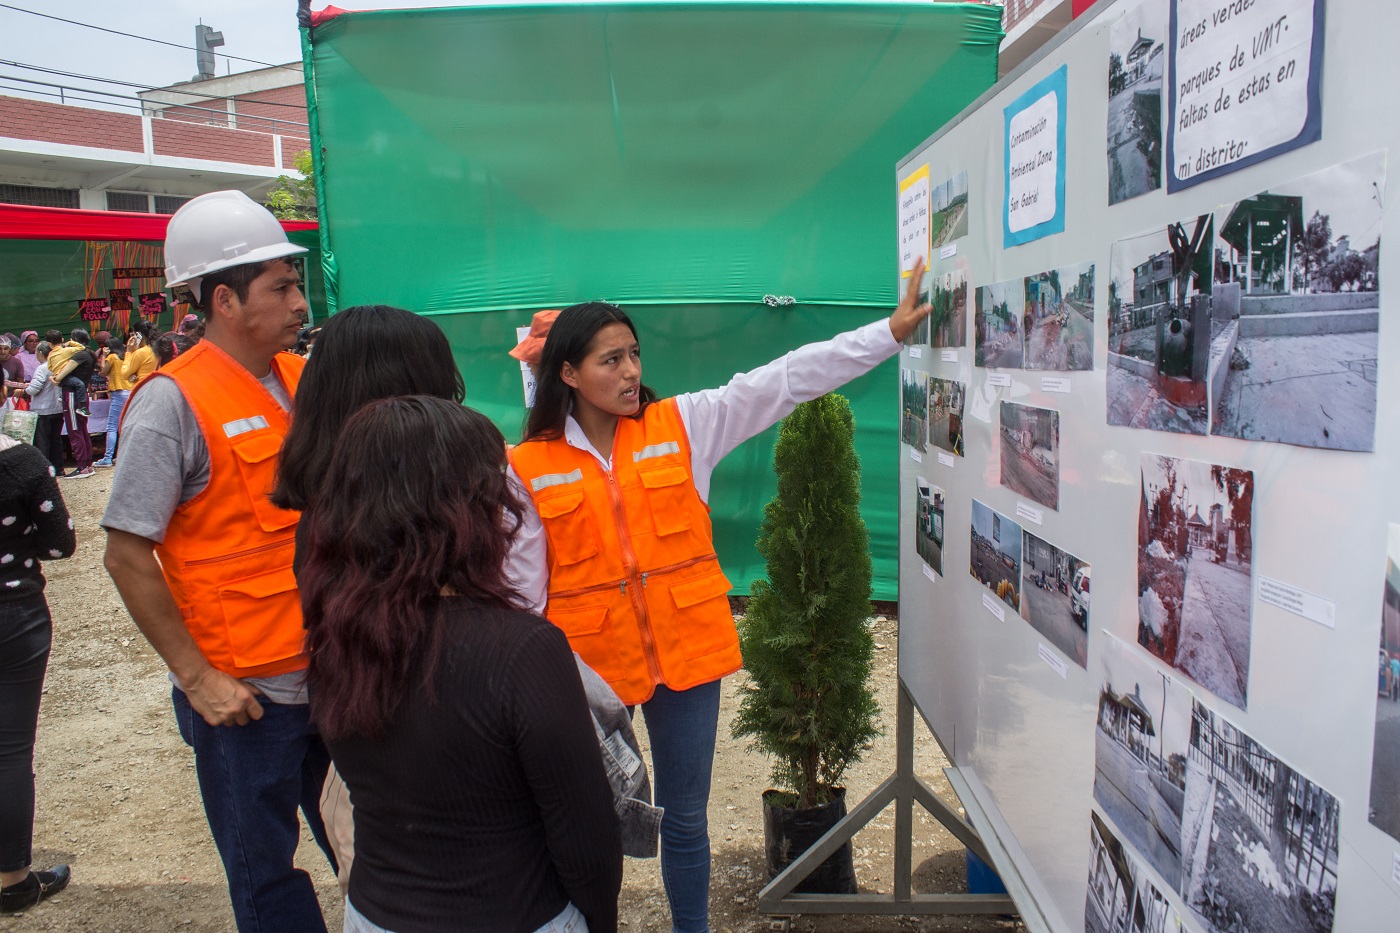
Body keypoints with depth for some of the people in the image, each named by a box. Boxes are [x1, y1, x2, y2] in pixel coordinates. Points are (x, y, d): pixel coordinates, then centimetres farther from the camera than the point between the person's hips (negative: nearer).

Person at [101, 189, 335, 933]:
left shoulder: (301, 381, 4)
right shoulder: (174, 401, -14)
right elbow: (127, 558, -12)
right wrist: (197, 680, -13)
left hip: (333, 671, 5)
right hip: (244, 695, -5)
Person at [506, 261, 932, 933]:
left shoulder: (681, 425, -1)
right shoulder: (528, 467, -4)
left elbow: (786, 380, -3)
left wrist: (890, 332, -6)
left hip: (687, 655, 2)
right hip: (589, 665, -1)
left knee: (685, 818, 17)